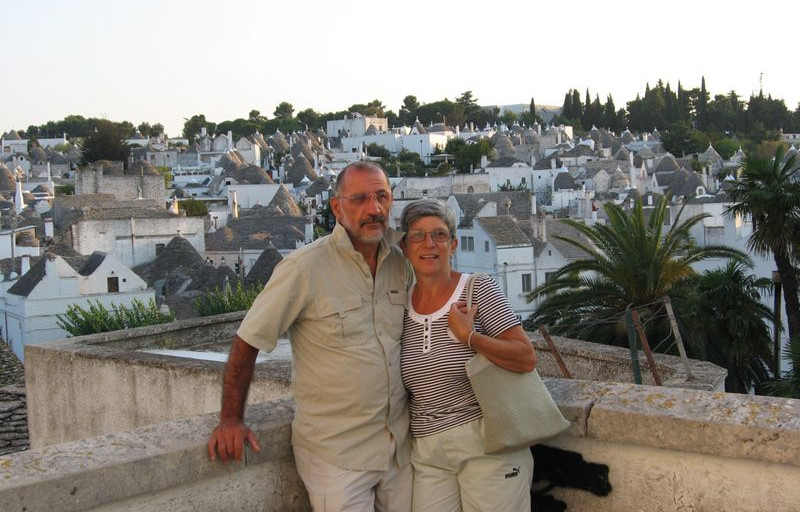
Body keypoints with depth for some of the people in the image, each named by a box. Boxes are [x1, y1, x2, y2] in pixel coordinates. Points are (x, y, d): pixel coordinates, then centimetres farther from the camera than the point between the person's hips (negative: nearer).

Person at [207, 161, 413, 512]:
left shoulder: (400, 262, 3)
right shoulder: (305, 267, -15)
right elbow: (248, 342, -9)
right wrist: (230, 420, -10)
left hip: (400, 444, 6)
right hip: (337, 453, -5)